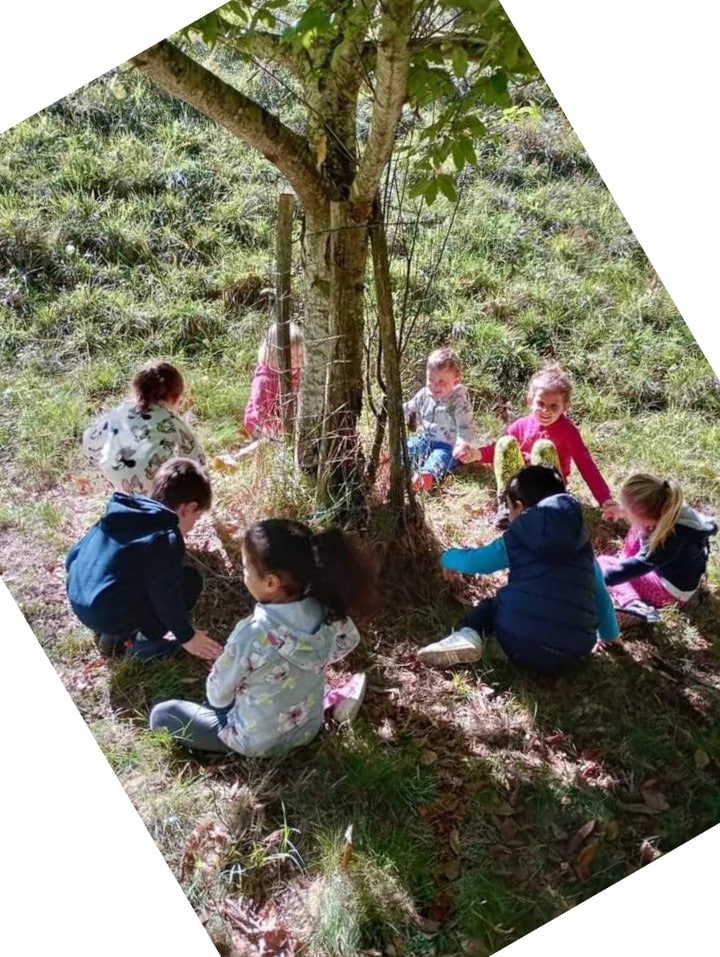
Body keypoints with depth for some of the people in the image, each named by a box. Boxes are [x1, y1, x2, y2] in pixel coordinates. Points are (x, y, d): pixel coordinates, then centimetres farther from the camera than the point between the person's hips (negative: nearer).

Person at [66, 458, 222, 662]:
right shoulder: (166, 538, -16)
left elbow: (73, 557, 15)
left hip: (78, 603, 9)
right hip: (111, 614, -8)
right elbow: (165, 595, -14)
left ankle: (112, 634, 17)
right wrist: (187, 636, 1)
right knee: (190, 580, 2)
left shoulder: (119, 513, 7)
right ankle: (145, 642, 0)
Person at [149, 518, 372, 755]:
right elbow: (348, 641, 1)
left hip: (257, 741, -5)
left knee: (160, 715, 7)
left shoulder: (252, 634, -38)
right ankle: (328, 701, 18)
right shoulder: (328, 612, -23)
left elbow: (218, 693, -19)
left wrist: (220, 701, 5)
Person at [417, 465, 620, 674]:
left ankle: (468, 635, -1)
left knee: (490, 605, 26)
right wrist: (610, 634, 39)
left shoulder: (518, 539, 5)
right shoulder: (581, 542, 14)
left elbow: (471, 561, 13)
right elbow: (600, 594, 23)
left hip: (522, 648, -3)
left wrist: (447, 558, 35)